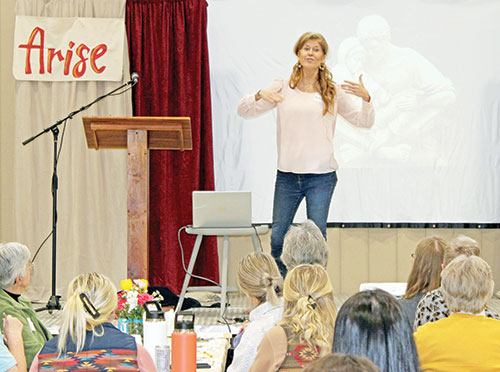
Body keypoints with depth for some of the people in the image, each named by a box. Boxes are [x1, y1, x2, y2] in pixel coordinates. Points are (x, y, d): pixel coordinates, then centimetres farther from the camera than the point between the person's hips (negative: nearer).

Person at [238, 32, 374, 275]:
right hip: (287, 174, 1)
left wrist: (366, 98, -10)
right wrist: (259, 96, -12)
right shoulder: (282, 88, 6)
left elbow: (364, 122, 9)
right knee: (278, 237, 4)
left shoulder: (333, 92, 5)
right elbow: (244, 111, 8)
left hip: (321, 175, -1)